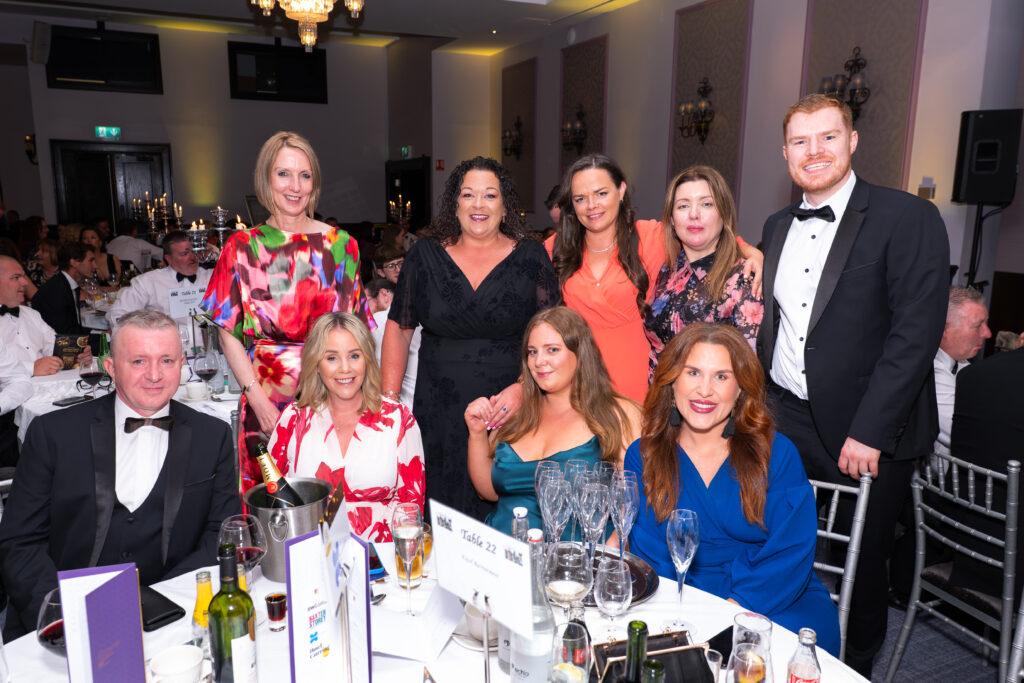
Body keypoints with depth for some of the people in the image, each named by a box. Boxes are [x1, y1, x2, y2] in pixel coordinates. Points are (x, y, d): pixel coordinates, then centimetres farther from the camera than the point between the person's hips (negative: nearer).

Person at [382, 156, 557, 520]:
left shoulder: (531, 257, 2)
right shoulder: (425, 255, 6)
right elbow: (399, 328, 9)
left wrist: (523, 387, -14)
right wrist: (389, 399, 3)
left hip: (509, 412, -1)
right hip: (440, 415, 1)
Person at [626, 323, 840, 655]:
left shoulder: (777, 453, -1)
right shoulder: (642, 456, 2)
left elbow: (793, 552, -6)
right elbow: (650, 556, 0)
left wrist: (736, 606, -21)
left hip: (777, 600, 0)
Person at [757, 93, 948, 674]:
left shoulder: (909, 219, -9)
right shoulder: (778, 227, 10)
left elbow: (916, 331, -15)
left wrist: (869, 431, -18)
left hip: (866, 435, -4)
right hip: (787, 423, 5)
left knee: (861, 562, 11)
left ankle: (856, 667, 36)